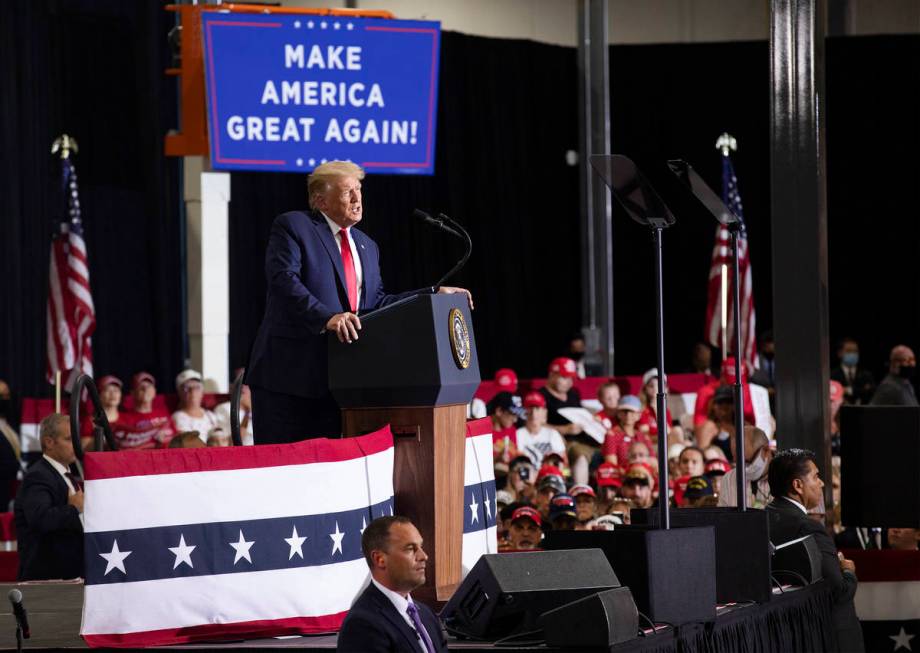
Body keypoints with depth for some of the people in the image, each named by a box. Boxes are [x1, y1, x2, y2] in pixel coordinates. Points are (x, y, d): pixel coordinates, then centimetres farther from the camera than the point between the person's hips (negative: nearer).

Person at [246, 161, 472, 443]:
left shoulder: (367, 247, 22)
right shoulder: (291, 227, -3)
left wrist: (435, 294, 10)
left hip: (335, 379, 7)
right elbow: (284, 280, -18)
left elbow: (377, 303, 18)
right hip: (290, 375, -7)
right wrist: (326, 318, -31)